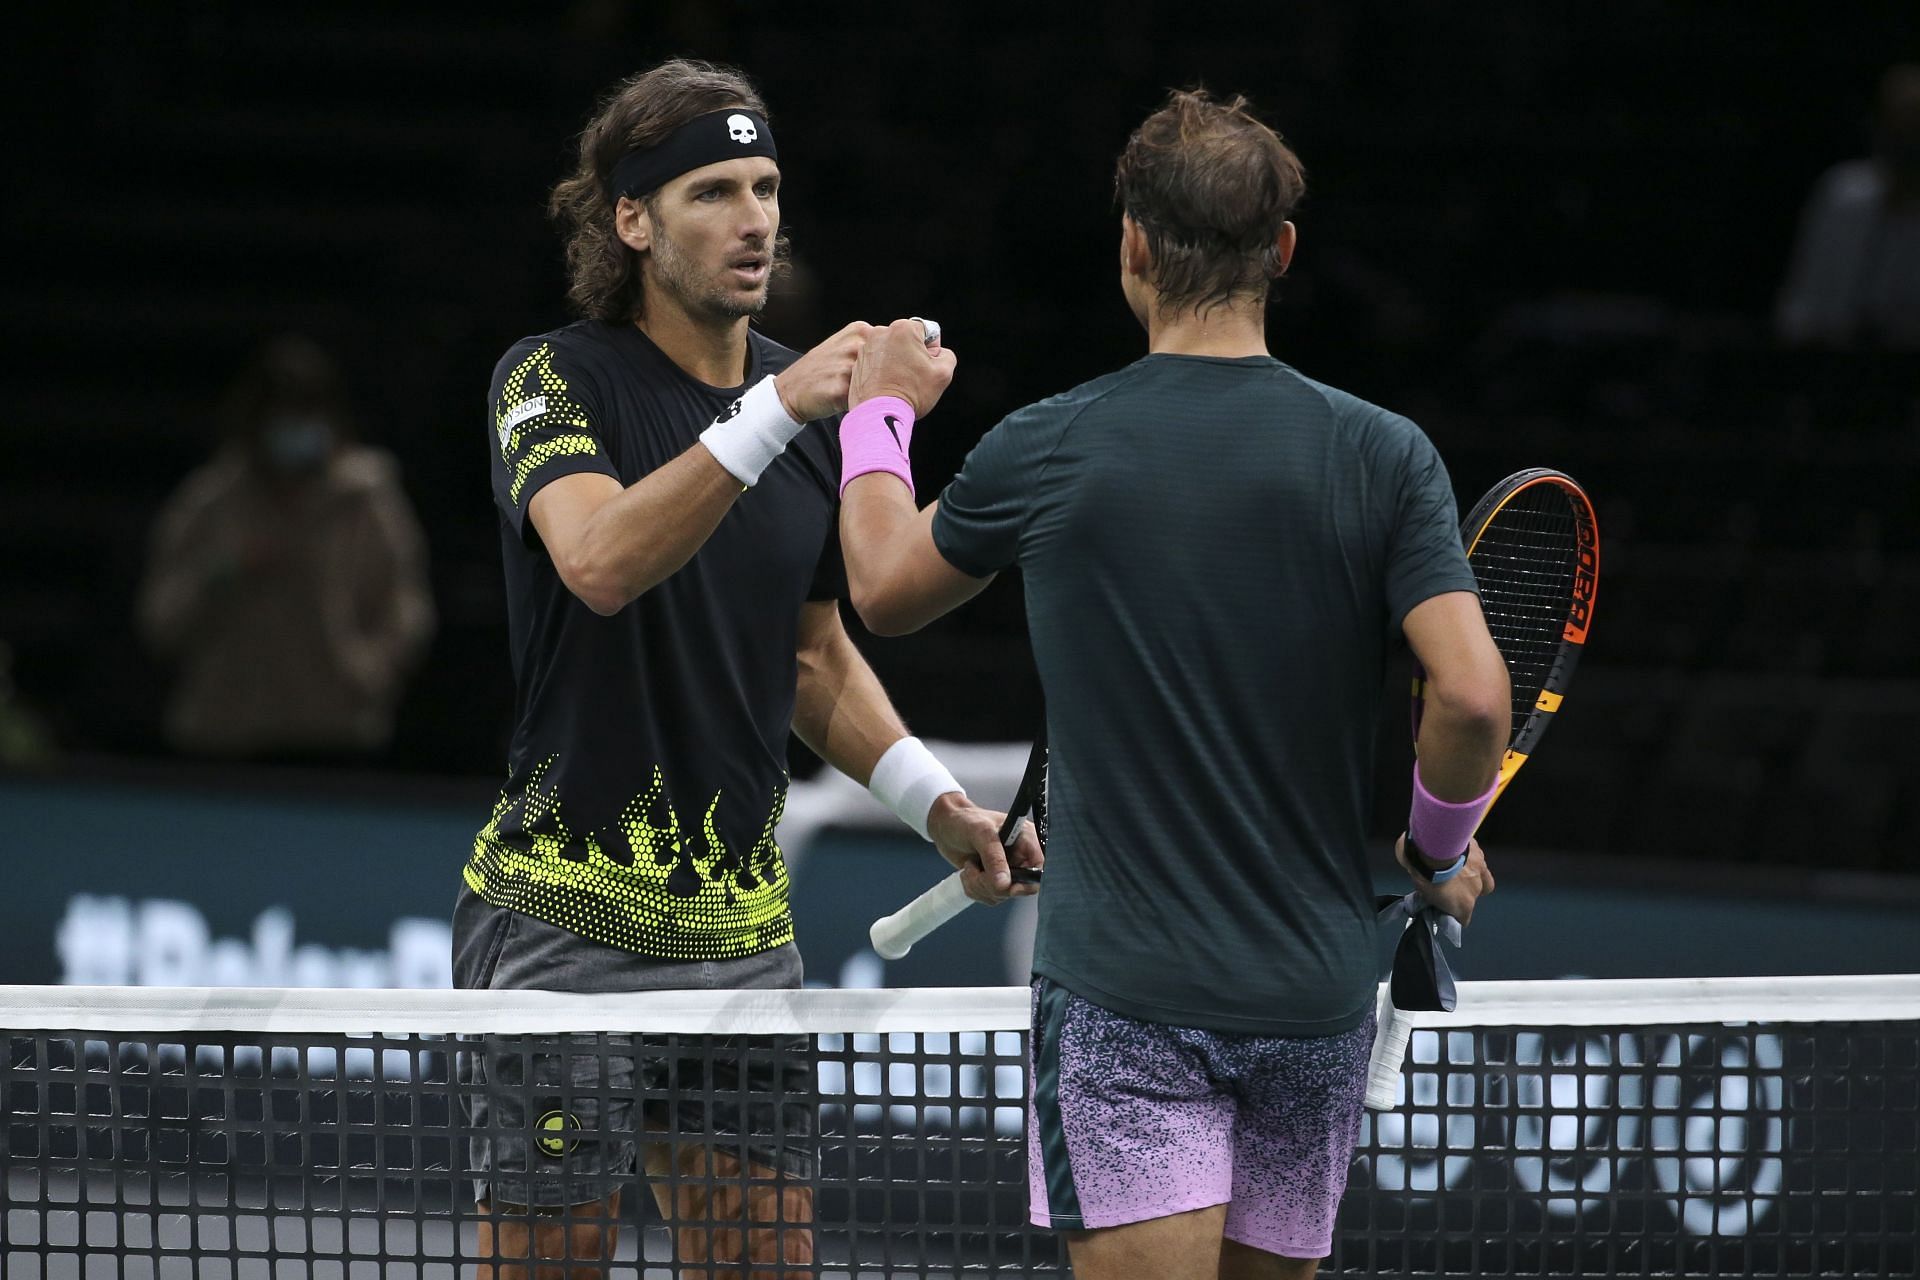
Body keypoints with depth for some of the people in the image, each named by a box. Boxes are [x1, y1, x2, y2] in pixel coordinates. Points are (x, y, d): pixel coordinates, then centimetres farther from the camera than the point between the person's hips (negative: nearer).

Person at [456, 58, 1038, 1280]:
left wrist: (934, 799, 8)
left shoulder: (805, 393, 10)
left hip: (743, 923, 6)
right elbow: (599, 562, -28)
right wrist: (774, 415, -36)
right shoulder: (556, 379, -7)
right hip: (567, 920, -6)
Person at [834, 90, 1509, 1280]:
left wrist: (880, 413, 33)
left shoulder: (1046, 451, -4)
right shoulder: (1383, 455, -4)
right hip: (1315, 995, 3)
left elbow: (886, 590, 15)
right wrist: (1442, 847, 8)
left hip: (1126, 993, -2)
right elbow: (1473, 694, -13)